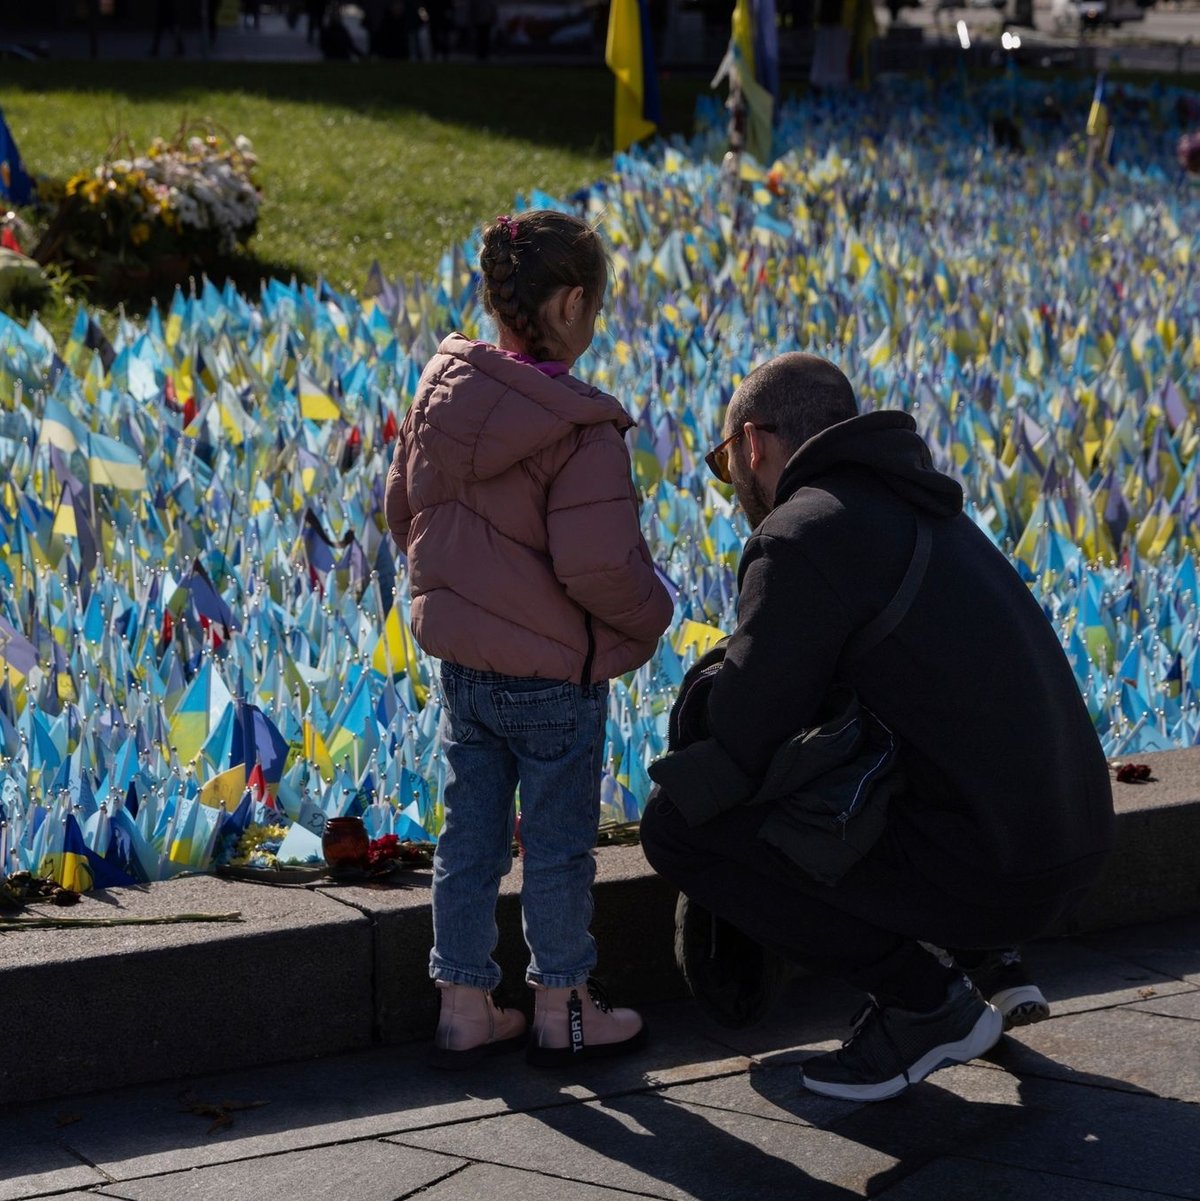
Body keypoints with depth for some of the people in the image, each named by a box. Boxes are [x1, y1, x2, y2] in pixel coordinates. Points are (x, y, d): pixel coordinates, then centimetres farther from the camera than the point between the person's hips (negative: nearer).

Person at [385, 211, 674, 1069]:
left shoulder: (440, 396, 0)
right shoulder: (581, 432, -22)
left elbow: (405, 512, 11)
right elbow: (600, 567, -25)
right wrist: (653, 614, -6)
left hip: (462, 663, 6)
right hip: (552, 675, -6)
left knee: (470, 836, 15)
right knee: (559, 843, 9)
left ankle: (465, 1007, 22)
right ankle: (563, 1011, 22)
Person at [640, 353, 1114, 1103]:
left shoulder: (800, 537, -10)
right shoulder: (919, 511, 18)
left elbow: (742, 741, -10)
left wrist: (689, 787, 12)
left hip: (978, 871, -9)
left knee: (677, 824, -4)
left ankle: (927, 1002, -2)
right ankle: (989, 960, 19)